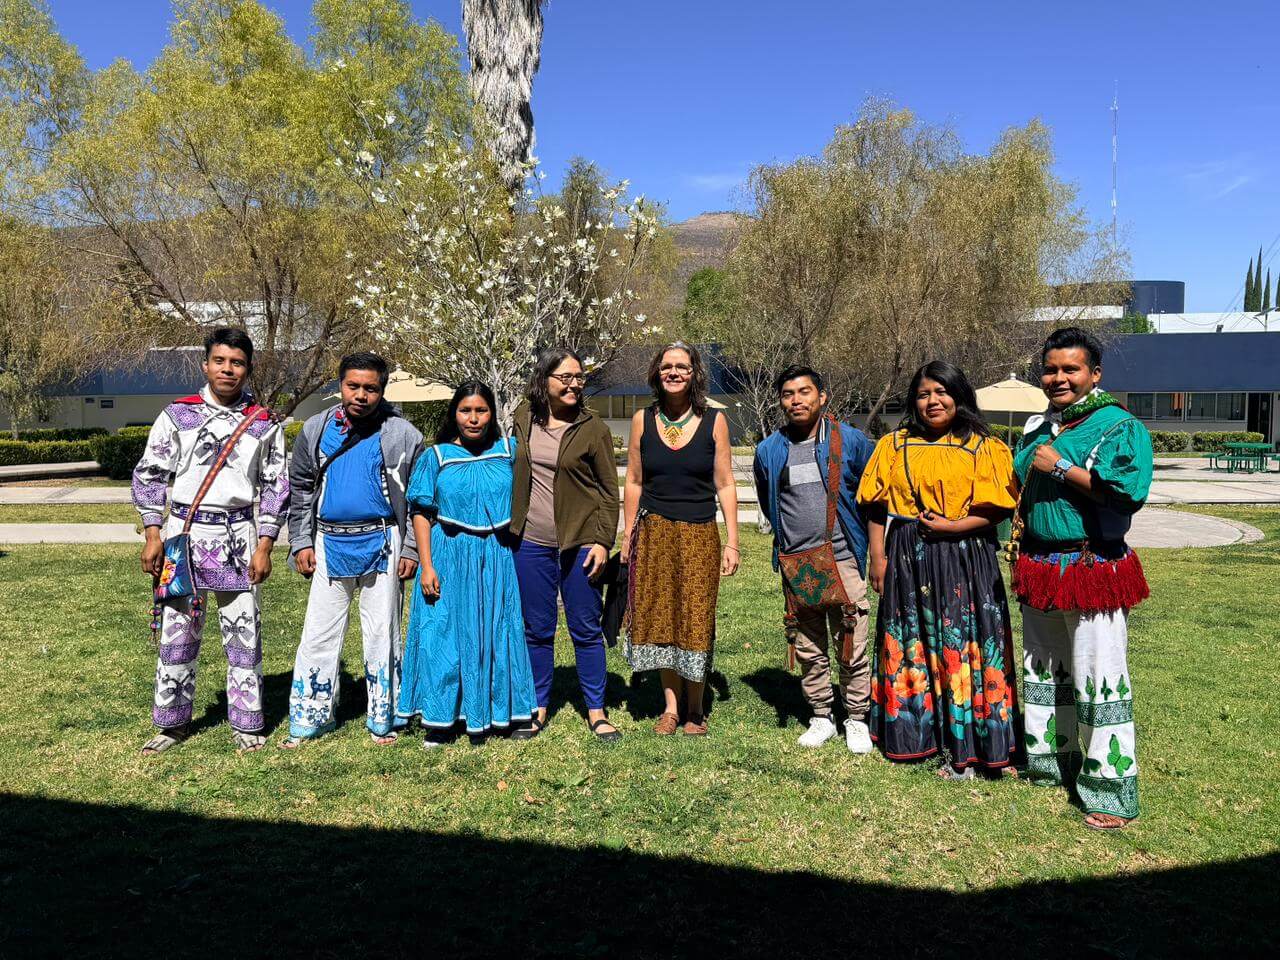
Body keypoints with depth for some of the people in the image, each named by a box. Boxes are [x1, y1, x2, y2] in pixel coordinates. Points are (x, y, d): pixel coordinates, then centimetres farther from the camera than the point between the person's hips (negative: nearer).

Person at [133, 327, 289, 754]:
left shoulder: (265, 424, 4)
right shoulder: (177, 415, 3)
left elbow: (276, 487, 5)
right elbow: (149, 475, 5)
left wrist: (264, 546, -2)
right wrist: (153, 535, -2)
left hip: (237, 535, 0)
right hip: (183, 531, 1)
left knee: (243, 632, 2)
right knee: (177, 631, 7)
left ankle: (246, 724, 15)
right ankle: (173, 722, 22)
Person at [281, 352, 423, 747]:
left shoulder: (403, 434, -2)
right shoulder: (316, 429, 5)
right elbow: (299, 489, 12)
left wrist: (411, 550, -4)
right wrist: (301, 543, 6)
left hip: (382, 544, -2)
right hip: (330, 544, 2)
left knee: (382, 633, 6)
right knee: (319, 633, 6)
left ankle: (383, 719, 18)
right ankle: (308, 718, 19)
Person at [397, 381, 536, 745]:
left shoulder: (509, 450, 4)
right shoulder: (436, 456, 0)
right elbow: (421, 513, -1)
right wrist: (426, 565, -8)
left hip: (497, 558, 2)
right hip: (450, 557, -2)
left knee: (493, 633, 7)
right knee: (443, 634, 1)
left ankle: (482, 714, 21)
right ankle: (439, 719, 14)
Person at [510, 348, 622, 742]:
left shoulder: (593, 428, -5)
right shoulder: (524, 417, 4)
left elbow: (610, 489, -3)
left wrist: (602, 541, -10)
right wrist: (511, 526, 15)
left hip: (579, 542, -3)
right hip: (531, 543, 3)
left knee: (586, 629, 6)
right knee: (537, 630, 12)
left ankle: (596, 711, 19)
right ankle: (538, 708, 26)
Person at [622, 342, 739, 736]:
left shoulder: (713, 421, -1)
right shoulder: (643, 420, 3)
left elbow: (725, 485, 0)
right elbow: (633, 482, 8)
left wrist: (732, 542, -3)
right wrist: (627, 536, 6)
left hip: (700, 535, -1)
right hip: (654, 533, 2)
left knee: (697, 620, 2)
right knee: (660, 616, 5)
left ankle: (694, 708, 20)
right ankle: (671, 706, 20)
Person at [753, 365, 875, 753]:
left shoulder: (851, 441, -1)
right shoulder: (769, 450, 6)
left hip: (843, 558, -2)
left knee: (852, 648, 1)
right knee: (808, 649, 10)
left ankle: (857, 720, 17)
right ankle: (821, 717, 24)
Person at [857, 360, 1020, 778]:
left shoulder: (983, 448, 1)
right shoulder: (893, 446, 9)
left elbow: (998, 509, -5)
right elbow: (877, 508, 8)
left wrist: (952, 526, -17)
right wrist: (878, 558, 2)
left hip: (964, 559, -3)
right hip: (907, 560, 3)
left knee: (960, 646, -1)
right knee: (911, 647, 8)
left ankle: (962, 747, 8)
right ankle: (914, 735, 21)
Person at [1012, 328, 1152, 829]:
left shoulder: (1119, 426, -9)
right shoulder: (1038, 427, 13)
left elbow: (1129, 492, -24)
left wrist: (1060, 468, -19)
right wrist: (1019, 554, 13)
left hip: (1093, 571, -7)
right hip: (1039, 571, 8)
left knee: (1099, 679, -3)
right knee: (1042, 671, 18)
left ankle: (1112, 791, 8)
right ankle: (1050, 760, 35)